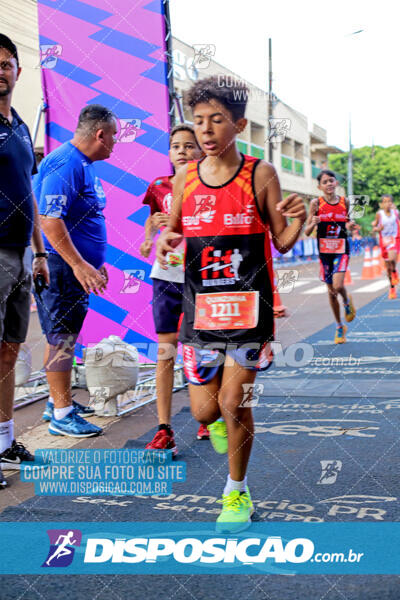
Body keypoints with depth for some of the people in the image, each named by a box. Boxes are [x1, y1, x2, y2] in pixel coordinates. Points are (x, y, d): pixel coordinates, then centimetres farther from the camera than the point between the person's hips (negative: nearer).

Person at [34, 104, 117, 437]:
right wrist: (80, 265, -28)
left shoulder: (84, 165, 14)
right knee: (62, 337, -5)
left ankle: (58, 402, 28)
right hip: (62, 267, -10)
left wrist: (94, 262, 25)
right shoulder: (65, 164, -18)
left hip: (77, 266, 10)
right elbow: (49, 219, -26)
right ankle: (62, 415, 2)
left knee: (63, 335, 17)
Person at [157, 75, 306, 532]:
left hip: (248, 305, -3)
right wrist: (164, 241, -8)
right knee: (204, 410, 5)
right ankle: (220, 419, 45)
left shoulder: (260, 175, -4)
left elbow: (282, 243, 0)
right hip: (200, 306, 3)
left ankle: (237, 492, 22)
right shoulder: (184, 178, 4)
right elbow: (170, 232, 16)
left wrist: (298, 219, -21)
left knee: (233, 404, -1)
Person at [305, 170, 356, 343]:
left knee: (338, 286, -20)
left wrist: (349, 225, -5)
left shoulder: (344, 201, 1)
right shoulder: (316, 203, -4)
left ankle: (347, 302, 16)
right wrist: (313, 223, -24)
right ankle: (339, 327, 25)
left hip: (342, 249, 0)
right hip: (324, 250, 0)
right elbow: (307, 232, -3)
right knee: (331, 292, 8)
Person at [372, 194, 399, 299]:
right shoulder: (379, 214, -5)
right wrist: (377, 228, -17)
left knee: (392, 259, -29)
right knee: (388, 266, 7)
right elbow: (374, 227, 2)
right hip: (384, 240, 1)